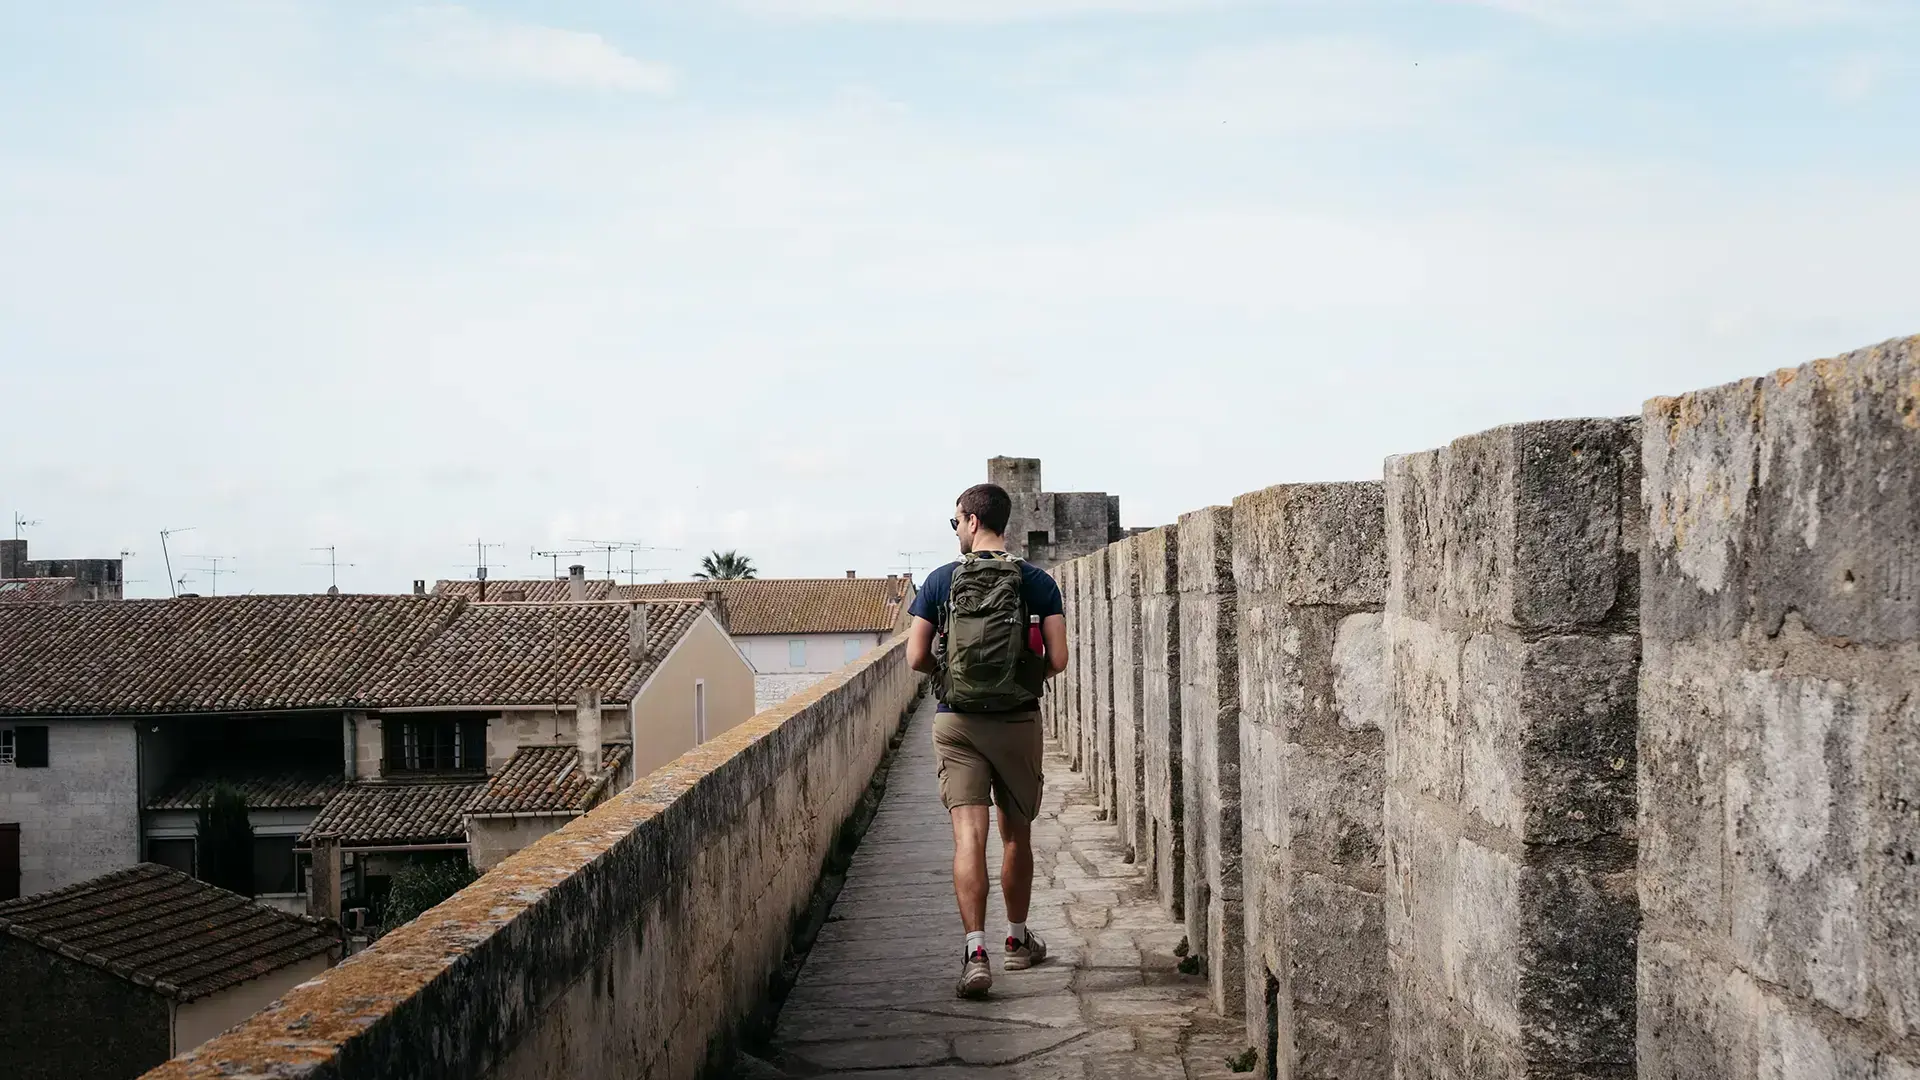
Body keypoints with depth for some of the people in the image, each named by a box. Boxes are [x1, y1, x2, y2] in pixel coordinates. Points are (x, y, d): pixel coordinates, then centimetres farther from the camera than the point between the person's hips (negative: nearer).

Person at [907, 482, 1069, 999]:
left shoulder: (941, 581, -2)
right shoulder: (1037, 581, -3)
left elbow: (916, 658, -3)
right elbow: (1058, 659, -7)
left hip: (956, 723, -1)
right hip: (1018, 721, 1)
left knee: (968, 836, -5)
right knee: (1016, 834, 16)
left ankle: (976, 952, -16)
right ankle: (1018, 940, 32)